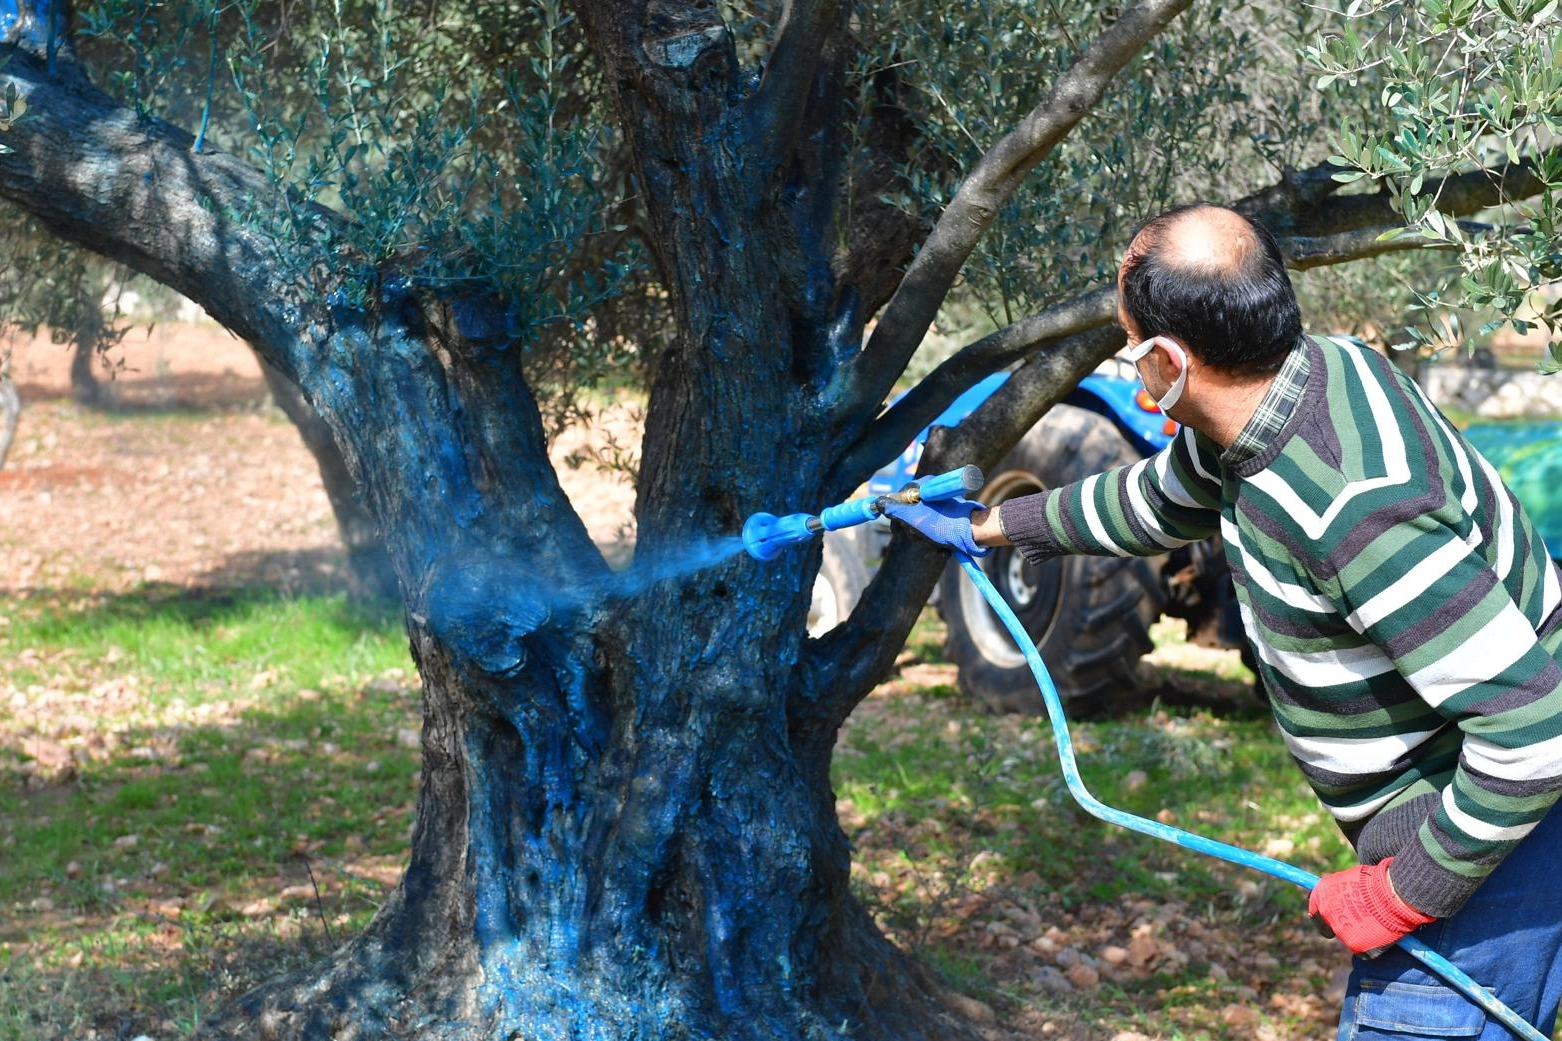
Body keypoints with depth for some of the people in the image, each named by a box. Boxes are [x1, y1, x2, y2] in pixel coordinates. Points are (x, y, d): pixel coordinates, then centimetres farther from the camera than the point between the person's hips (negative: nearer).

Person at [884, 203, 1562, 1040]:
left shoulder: (1354, 508, -34)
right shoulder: (1308, 370, -3)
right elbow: (1156, 501, 20)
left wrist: (1406, 892, -22)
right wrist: (990, 526, 30)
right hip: (1439, 812, 9)